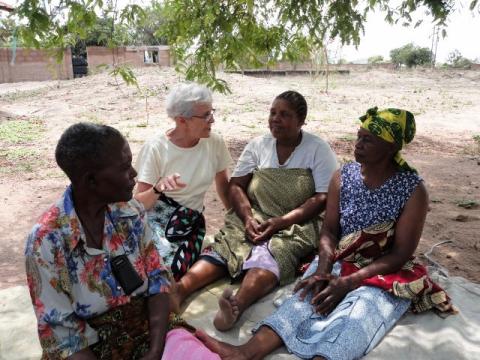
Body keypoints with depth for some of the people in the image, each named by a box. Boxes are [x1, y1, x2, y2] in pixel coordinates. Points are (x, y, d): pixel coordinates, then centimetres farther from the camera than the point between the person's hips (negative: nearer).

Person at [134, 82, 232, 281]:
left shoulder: (215, 142, -6)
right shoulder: (156, 148, -15)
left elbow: (223, 184, 9)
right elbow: (139, 203, -12)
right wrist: (158, 189, -33)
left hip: (191, 222, 3)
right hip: (155, 218, -2)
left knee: (177, 271, -23)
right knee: (164, 265, -29)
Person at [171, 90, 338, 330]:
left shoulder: (318, 150, 2)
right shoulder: (258, 145, 11)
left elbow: (323, 198, -7)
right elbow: (236, 186, 7)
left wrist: (280, 222, -18)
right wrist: (248, 218, -13)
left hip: (294, 226, -4)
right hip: (252, 220, 4)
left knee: (269, 254, -35)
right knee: (221, 250, -24)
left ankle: (236, 306, -58)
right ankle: (177, 291, -42)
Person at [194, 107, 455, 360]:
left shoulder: (413, 189, -9)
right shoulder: (343, 176, 4)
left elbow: (400, 254, -12)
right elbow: (329, 230, 1)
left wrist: (348, 282, -21)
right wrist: (323, 270, -18)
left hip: (386, 275, -3)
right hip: (339, 264, 4)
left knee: (351, 321, -33)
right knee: (306, 298, -27)